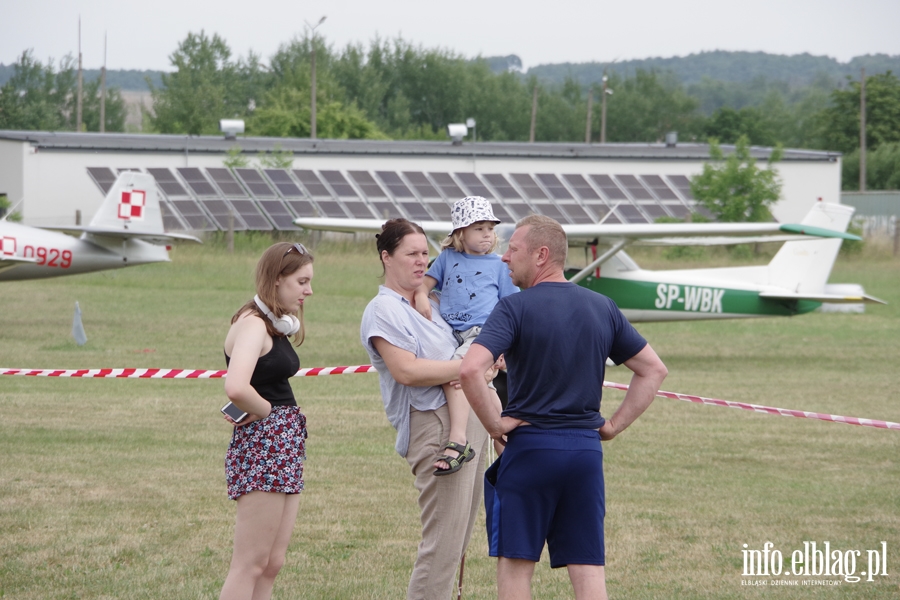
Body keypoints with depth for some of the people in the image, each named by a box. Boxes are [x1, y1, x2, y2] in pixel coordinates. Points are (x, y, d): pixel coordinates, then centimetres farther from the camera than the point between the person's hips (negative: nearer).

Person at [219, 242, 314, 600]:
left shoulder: (275, 326, 14)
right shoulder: (252, 324, -16)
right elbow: (236, 387, -32)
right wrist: (264, 411, -14)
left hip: (285, 447, 10)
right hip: (261, 446, -10)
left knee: (272, 565, 10)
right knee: (250, 565, -8)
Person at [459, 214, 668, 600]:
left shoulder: (515, 308, -9)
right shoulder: (602, 308, 8)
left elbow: (469, 370, -23)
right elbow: (654, 370, 14)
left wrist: (493, 423, -10)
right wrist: (615, 424, 13)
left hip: (529, 447, -5)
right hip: (587, 451, 5)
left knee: (515, 564, 5)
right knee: (588, 567, 4)